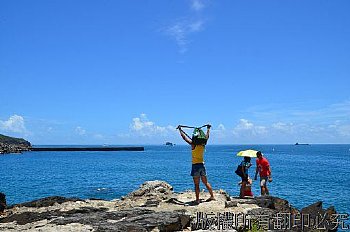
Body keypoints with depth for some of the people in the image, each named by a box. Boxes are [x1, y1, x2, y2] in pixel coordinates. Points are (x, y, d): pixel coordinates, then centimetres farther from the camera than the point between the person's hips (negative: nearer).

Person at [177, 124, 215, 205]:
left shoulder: (193, 145, -10)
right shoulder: (203, 144, 3)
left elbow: (184, 137, -3)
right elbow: (207, 136, 20)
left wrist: (180, 129, 8)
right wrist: (208, 128, 34)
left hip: (195, 165, -5)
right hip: (202, 165, 5)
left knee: (196, 184, -2)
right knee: (206, 183, 15)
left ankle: (197, 199, -2)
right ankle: (212, 196, 20)